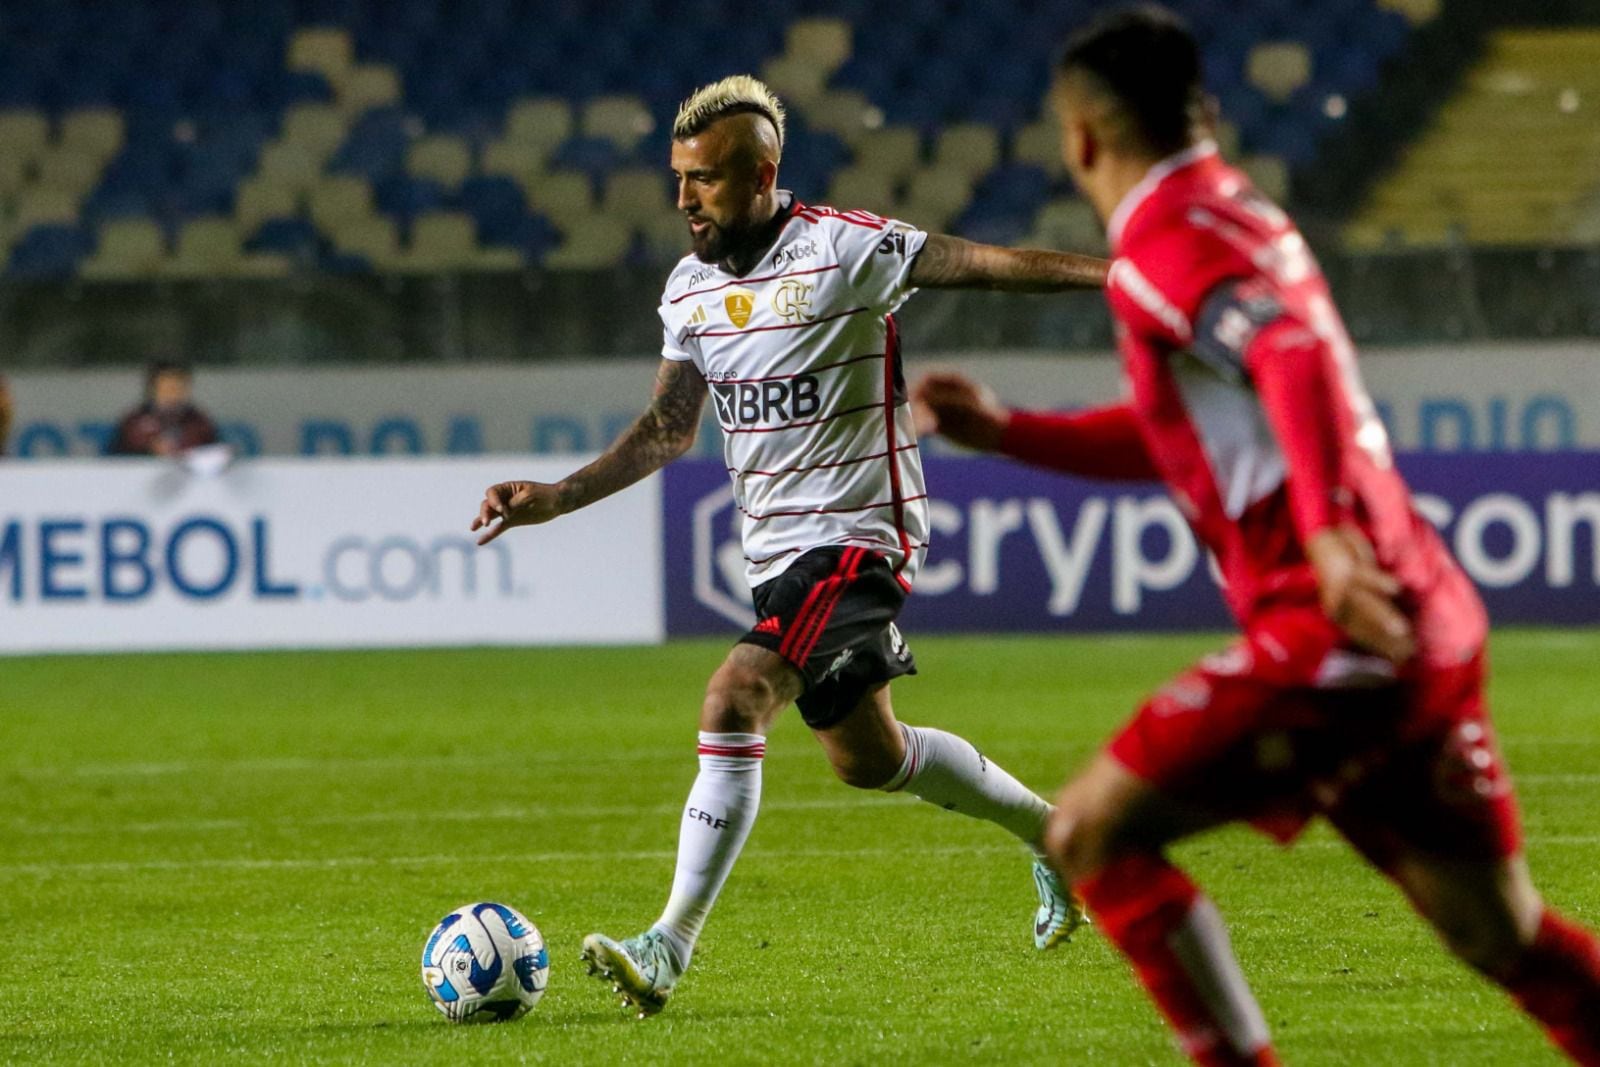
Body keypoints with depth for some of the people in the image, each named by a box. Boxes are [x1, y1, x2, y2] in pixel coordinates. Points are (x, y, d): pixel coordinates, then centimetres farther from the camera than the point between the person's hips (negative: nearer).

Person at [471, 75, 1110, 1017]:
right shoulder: (691, 287, 8)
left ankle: (670, 947, -24)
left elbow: (986, 264, -16)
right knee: (864, 753, 16)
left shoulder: (844, 250, -14)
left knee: (737, 701, -24)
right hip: (779, 546, 8)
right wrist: (551, 500, 4)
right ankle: (1049, 830, 39)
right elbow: (666, 433, 13)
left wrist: (1117, 272, -24)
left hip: (856, 533, -8)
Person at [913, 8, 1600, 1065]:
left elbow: (1294, 356, -27)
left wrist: (1329, 534, -39)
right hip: (1435, 625, 9)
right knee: (1503, 936, 12)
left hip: (1340, 633, -9)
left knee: (1092, 833, -3)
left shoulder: (1163, 244, -8)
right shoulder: (1241, 217, 21)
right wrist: (1008, 432, 32)